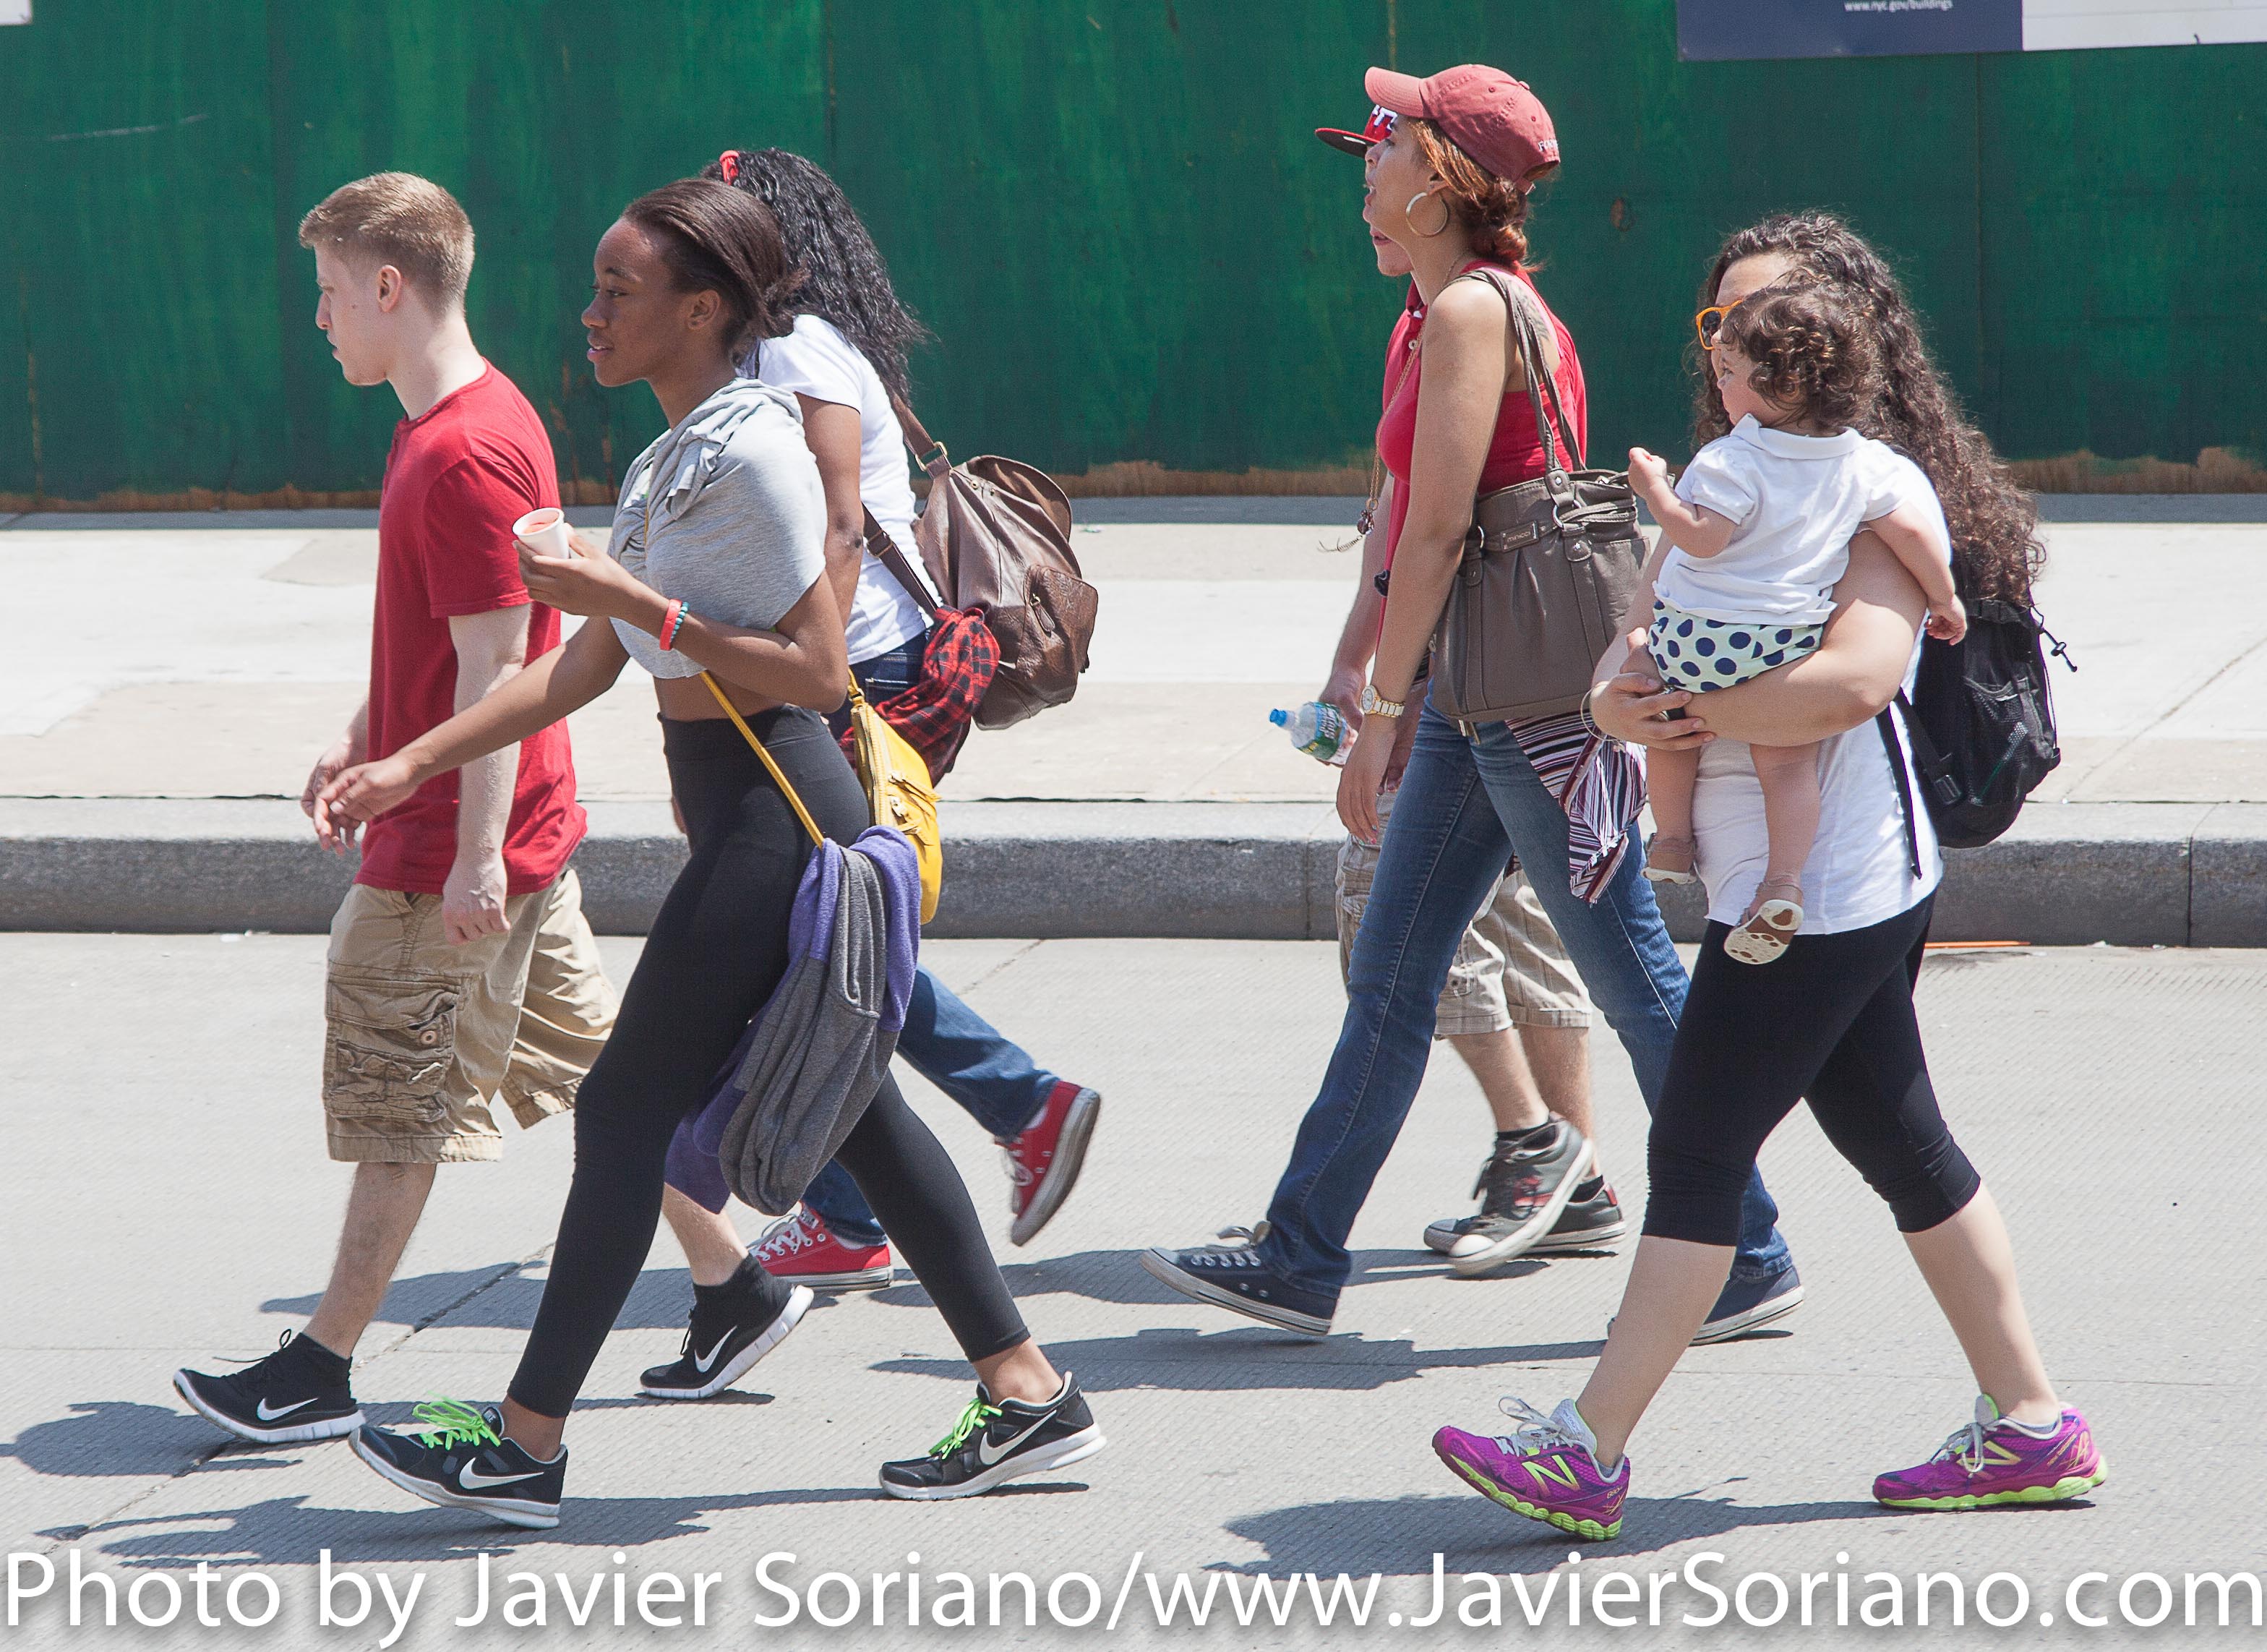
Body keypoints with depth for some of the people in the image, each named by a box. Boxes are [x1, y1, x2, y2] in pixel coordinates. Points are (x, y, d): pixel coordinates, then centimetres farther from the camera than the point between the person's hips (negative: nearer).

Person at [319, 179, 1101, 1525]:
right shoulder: (669, 458, 14)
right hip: (743, 808, 10)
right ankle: (1027, 1392, 17)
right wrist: (412, 767, 14)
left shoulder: (754, 451, -16)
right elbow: (586, 667, 17)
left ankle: (525, 1443, 4)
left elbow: (818, 669, -20)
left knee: (628, 1107, -4)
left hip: (773, 804, -10)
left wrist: (636, 601, -21)